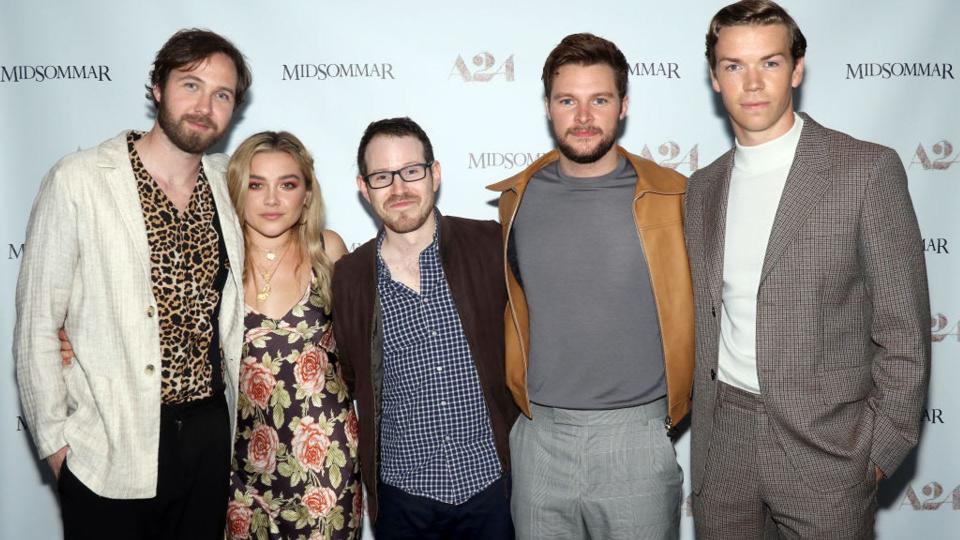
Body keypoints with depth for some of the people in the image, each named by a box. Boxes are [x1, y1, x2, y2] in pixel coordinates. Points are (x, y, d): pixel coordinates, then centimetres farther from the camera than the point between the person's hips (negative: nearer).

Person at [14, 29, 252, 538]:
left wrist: (236, 414, 11)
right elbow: (37, 327, -7)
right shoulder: (78, 181, -10)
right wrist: (55, 438, -7)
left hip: (209, 435, 4)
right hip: (107, 454, -4)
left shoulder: (227, 187, 3)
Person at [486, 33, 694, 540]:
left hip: (636, 435, -2)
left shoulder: (671, 197, -6)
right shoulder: (517, 197, 3)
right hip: (539, 436, 3)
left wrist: (676, 400, 5)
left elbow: (695, 303, 4)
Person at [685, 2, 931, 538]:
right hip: (723, 441, 4)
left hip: (825, 446, -4)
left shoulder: (868, 169, -7)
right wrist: (702, 421, 8)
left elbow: (903, 327, -6)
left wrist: (881, 449, -8)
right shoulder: (703, 187, 8)